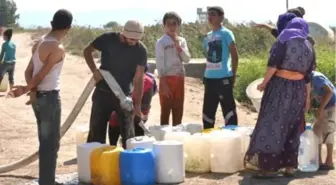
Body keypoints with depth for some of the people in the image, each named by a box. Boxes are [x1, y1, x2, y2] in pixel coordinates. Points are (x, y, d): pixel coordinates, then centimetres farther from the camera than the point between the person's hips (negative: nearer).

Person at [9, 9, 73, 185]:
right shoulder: (58, 49, -18)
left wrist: (32, 92, -10)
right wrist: (26, 89, -2)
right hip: (50, 97, -9)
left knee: (45, 141, 17)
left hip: (39, 97, 9)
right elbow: (41, 75, -15)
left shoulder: (39, 43, 8)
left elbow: (28, 71, 2)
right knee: (51, 143, -1)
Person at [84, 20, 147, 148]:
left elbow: (139, 78, -9)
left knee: (128, 133, 5)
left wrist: (137, 104, -13)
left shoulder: (141, 50, -10)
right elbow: (87, 51, 3)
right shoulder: (108, 39, -11)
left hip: (124, 95, 0)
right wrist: (94, 70, -12)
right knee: (96, 129, 6)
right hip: (103, 93, 0)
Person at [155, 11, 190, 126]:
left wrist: (178, 46, -10)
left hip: (179, 78, 5)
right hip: (167, 78, -5)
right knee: (166, 110, 0)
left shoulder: (182, 41, 10)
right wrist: (163, 83, -15)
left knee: (178, 110, 10)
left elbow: (187, 59, 2)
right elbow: (159, 63, -9)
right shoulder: (161, 42, -5)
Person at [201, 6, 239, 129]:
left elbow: (234, 56, -7)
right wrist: (205, 76, 14)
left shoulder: (226, 33, -6)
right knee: (208, 111, 12)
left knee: (228, 109, -3)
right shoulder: (208, 36, 13)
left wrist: (233, 76, -7)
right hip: (209, 78, 7)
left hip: (223, 78, -7)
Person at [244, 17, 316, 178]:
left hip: (279, 85, -5)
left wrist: (264, 83, -8)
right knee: (292, 128, 12)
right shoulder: (309, 47, 13)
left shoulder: (283, 40, -1)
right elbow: (308, 76, 13)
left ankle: (269, 166, -7)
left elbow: (273, 63, -13)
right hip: (298, 89, 5)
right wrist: (307, 97, 18)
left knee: (273, 124, -4)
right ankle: (290, 166, 12)